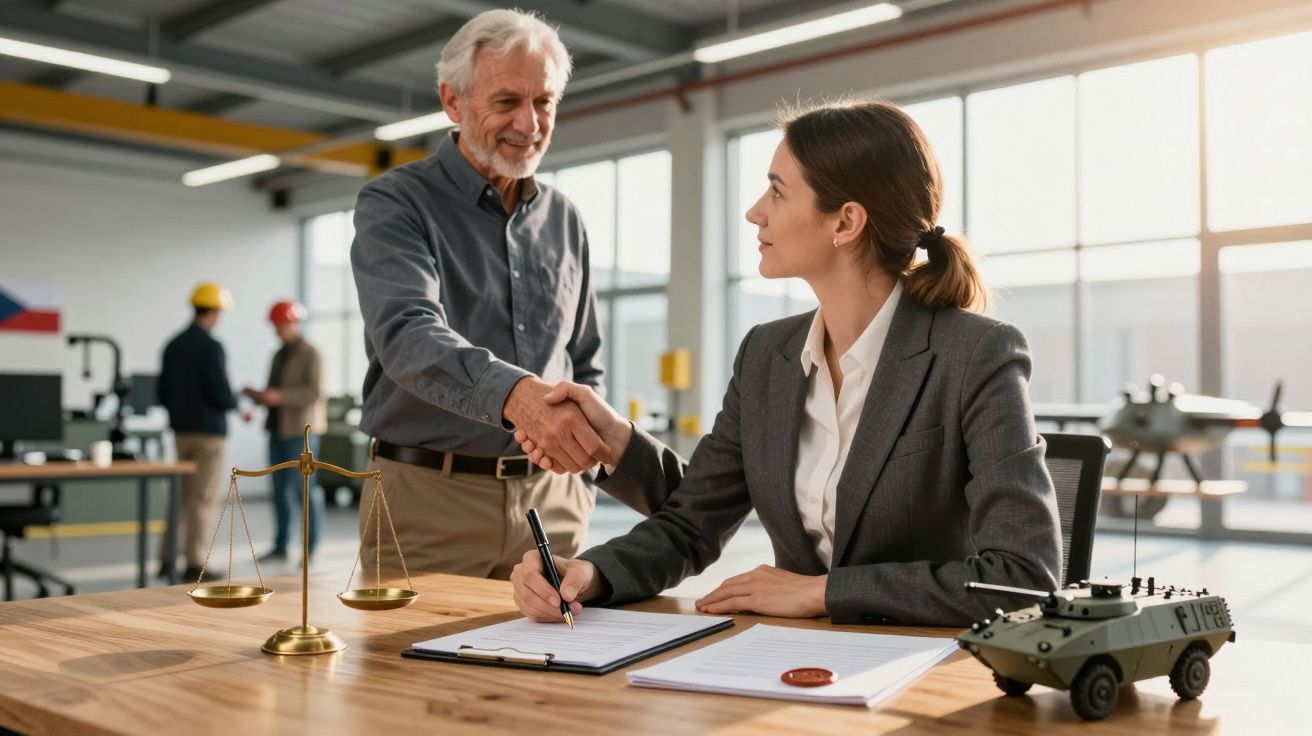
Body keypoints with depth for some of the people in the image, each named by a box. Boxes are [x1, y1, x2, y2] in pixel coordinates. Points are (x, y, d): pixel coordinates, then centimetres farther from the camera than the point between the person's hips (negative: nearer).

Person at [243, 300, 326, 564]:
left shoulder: (310, 354, -6)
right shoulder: (279, 355, 17)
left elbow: (314, 393, -16)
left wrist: (280, 396, -23)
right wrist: (259, 395, 2)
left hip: (301, 430, -7)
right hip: (278, 429, 7)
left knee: (304, 488, -7)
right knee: (280, 489, 8)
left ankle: (311, 547, 0)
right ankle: (280, 547, 13)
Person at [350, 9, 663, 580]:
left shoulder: (564, 220, 11)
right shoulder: (394, 205, -5)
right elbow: (408, 335, -24)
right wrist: (516, 394, -42)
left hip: (550, 502, 5)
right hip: (427, 497, -4)